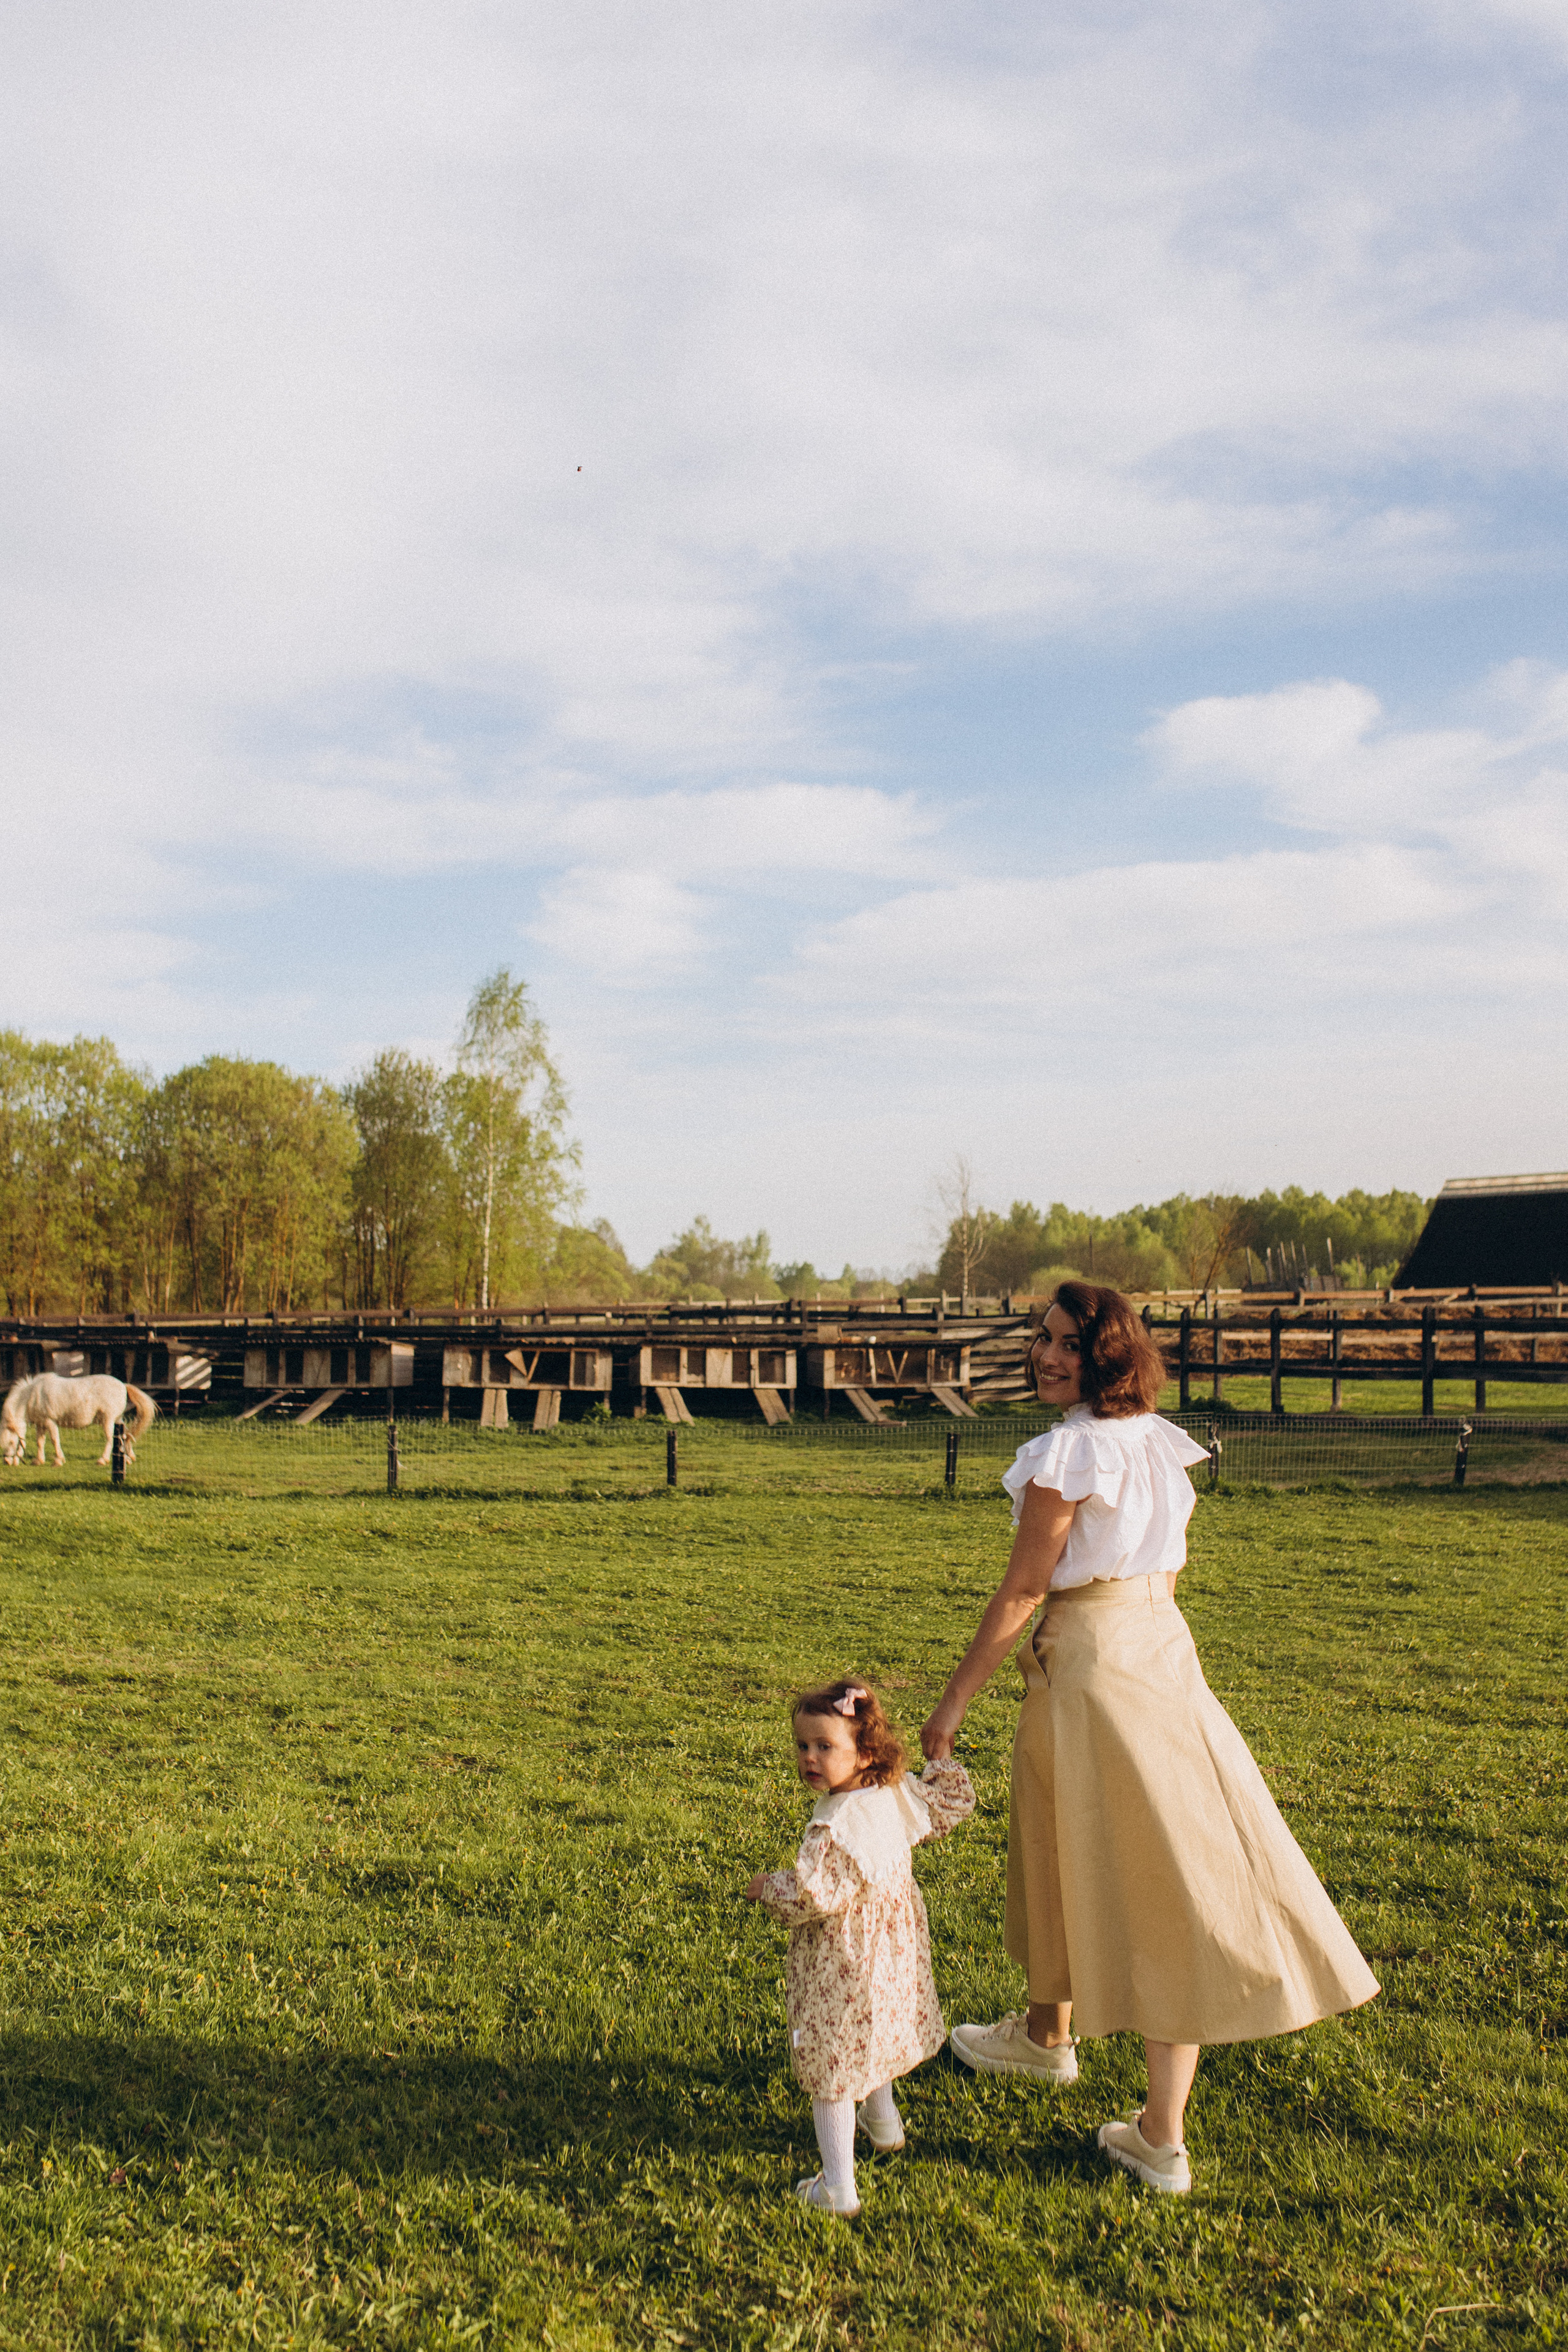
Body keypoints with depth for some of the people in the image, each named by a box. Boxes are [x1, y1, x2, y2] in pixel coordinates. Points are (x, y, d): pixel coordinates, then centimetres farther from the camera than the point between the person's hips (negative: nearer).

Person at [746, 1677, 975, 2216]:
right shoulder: (899, 1796, -6)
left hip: (842, 1965, -9)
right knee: (872, 2040, 33)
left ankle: (838, 2187, 9)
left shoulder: (832, 1827, -31)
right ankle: (882, 2120, 56)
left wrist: (768, 1888, -15)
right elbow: (952, 1805, 9)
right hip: (893, 1954, 9)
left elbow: (811, 1897, -32)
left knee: (830, 2072, 4)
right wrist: (943, 1760, 20)